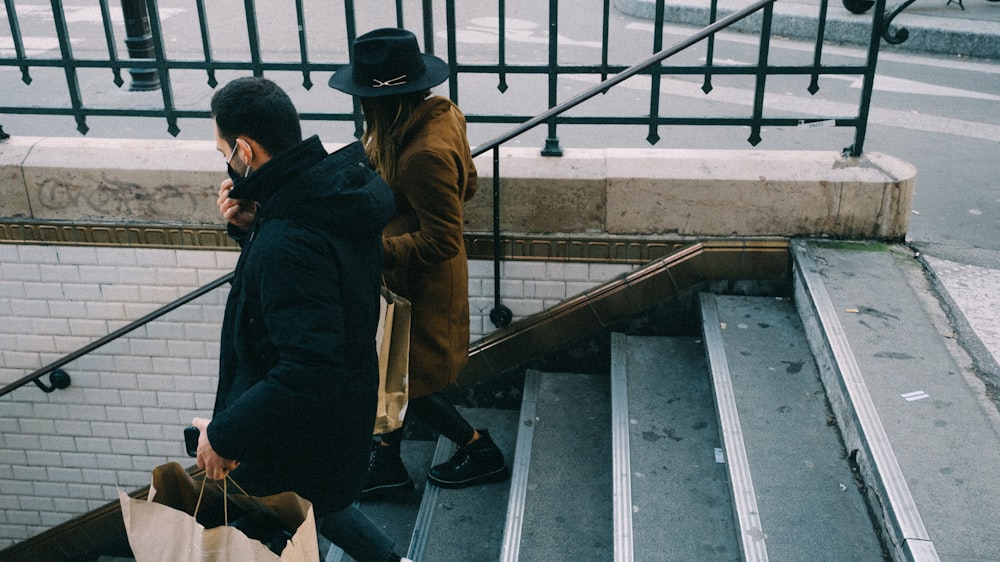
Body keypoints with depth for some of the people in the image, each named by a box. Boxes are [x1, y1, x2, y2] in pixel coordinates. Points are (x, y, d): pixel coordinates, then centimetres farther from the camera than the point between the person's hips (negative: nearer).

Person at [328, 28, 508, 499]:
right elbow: (466, 184, 9)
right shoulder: (440, 113, -5)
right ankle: (388, 465, 40)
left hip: (420, 286, -10)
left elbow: (440, 243, -29)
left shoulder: (424, 155, -34)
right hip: (407, 277, 10)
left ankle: (480, 452, 31)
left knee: (406, 380, 11)